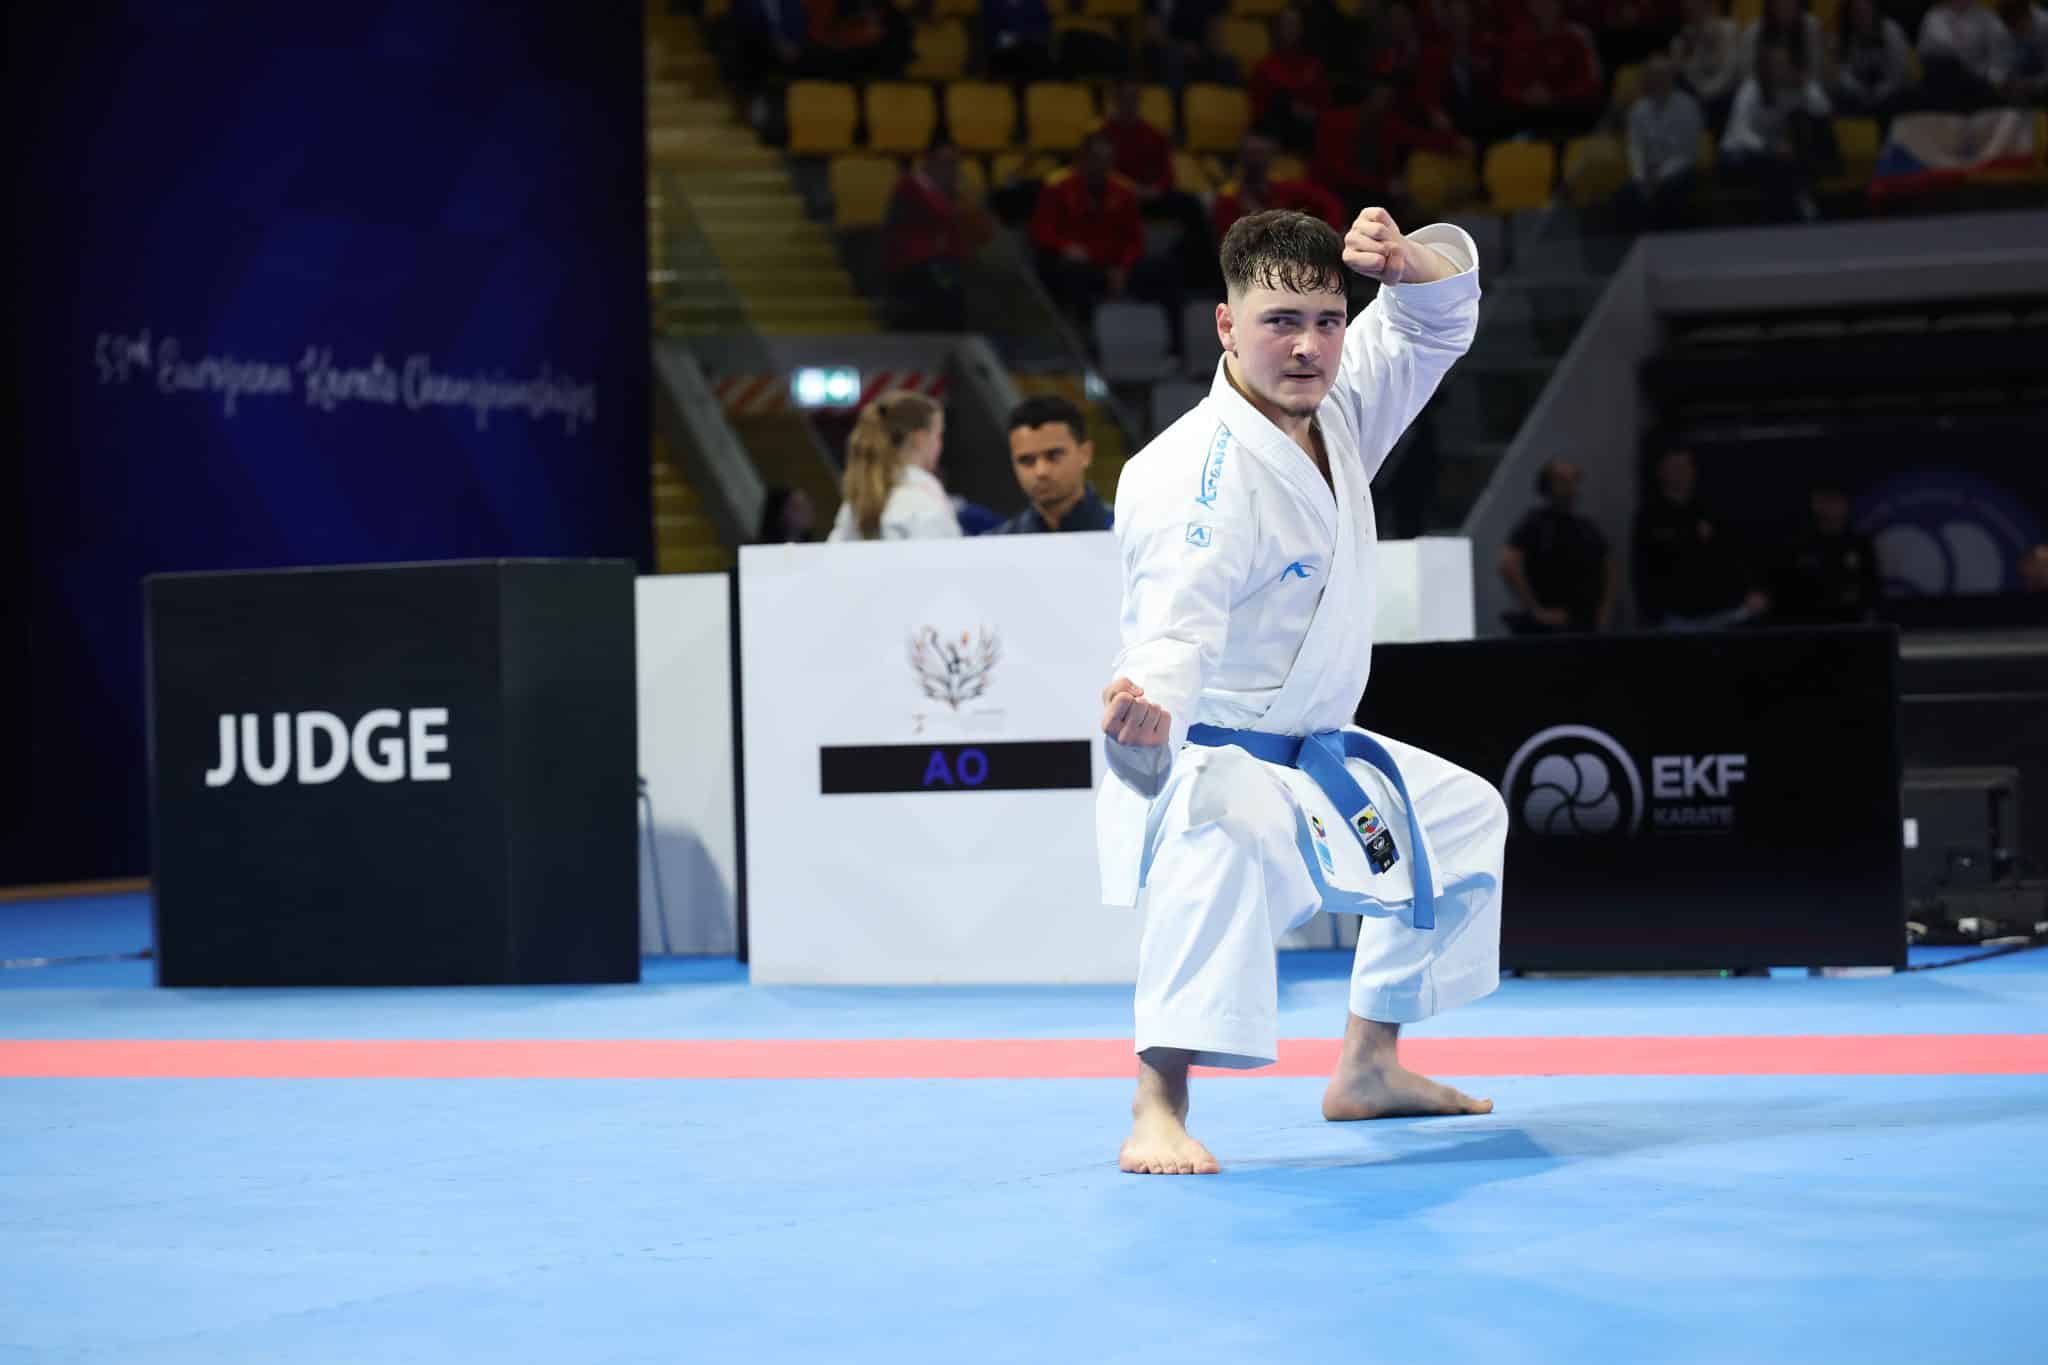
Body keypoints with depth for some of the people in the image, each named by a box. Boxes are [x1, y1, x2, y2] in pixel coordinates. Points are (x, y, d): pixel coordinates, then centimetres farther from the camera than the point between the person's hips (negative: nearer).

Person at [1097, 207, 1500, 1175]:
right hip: (1200, 763, -10)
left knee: (1460, 820, 28)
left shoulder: (1335, 407, -1)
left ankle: (1368, 1066, 38)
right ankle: (1156, 1115, -44)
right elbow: (1174, 631, -39)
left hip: (1309, 758, 10)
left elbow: (1440, 313, 7)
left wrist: (1409, 262, -18)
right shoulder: (1193, 474, -28)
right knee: (1225, 843, -44)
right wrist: (1145, 710, -61)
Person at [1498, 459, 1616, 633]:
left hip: (1588, 625, 6)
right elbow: (1508, 566, -17)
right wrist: (1537, 611, -16)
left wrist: (1606, 607, 11)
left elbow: (1611, 570, 27)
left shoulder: (1586, 528, 16)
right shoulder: (1534, 525, -4)